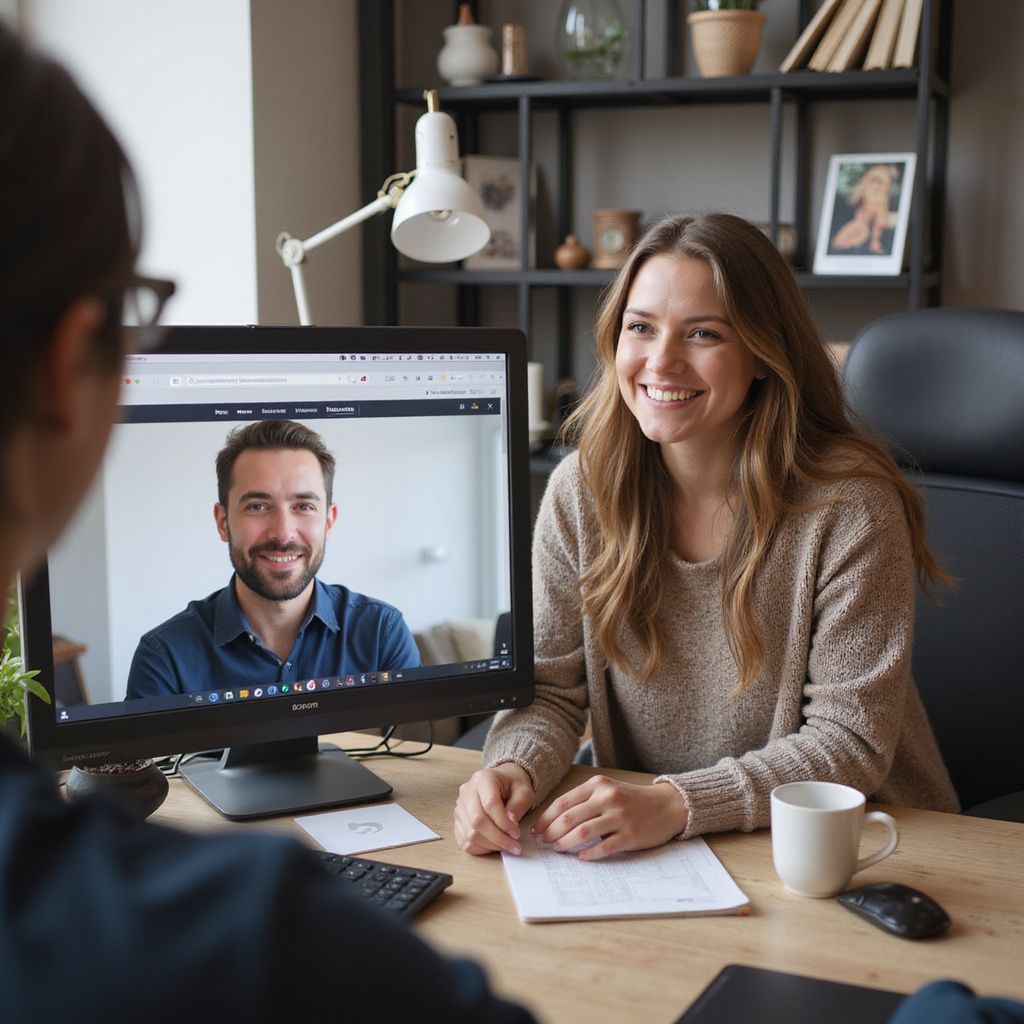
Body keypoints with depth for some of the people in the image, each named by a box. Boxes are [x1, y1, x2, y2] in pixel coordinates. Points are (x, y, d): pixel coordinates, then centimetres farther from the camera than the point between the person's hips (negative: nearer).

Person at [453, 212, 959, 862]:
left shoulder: (848, 504, -16)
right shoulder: (581, 491, -4)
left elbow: (850, 739, -15)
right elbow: (549, 688, 0)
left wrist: (677, 804, -27)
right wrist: (514, 769, -22)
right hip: (638, 851, 2)